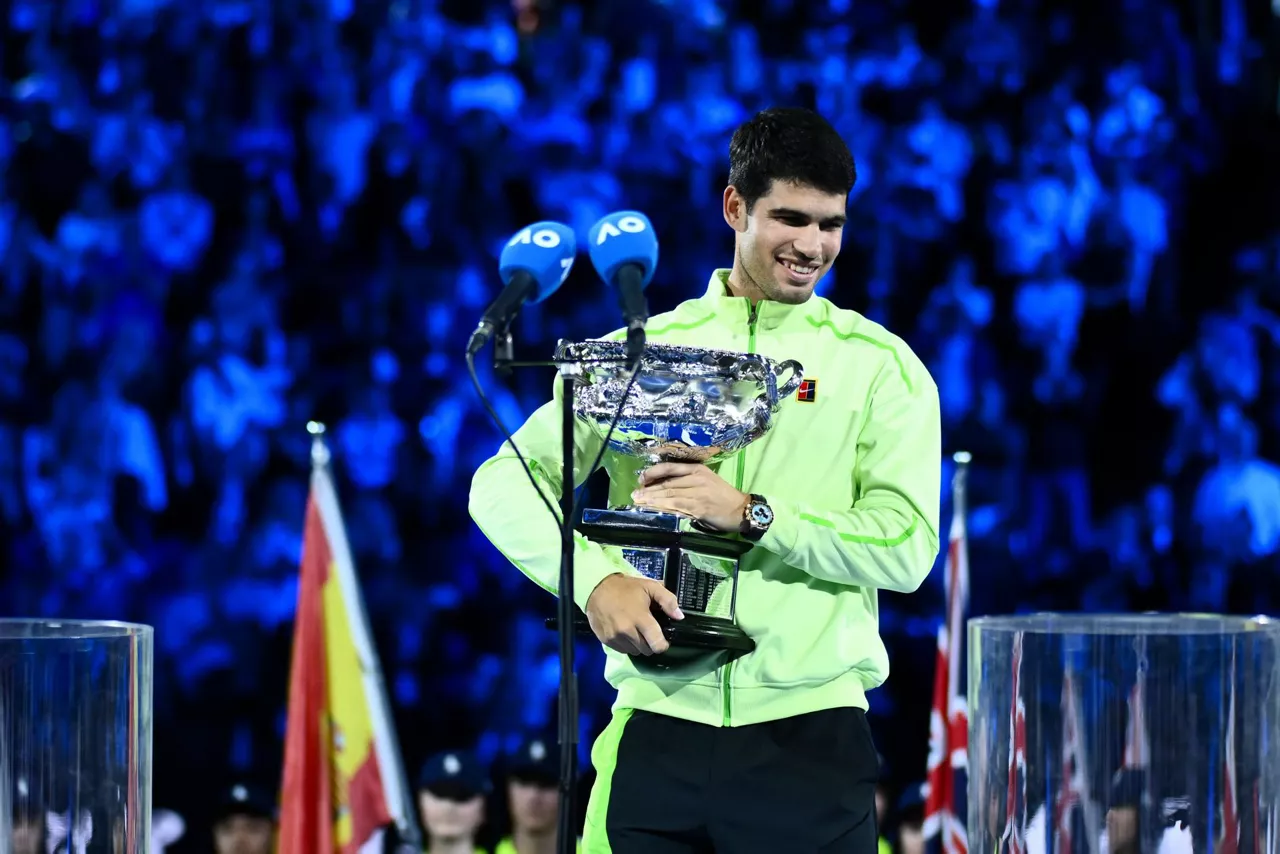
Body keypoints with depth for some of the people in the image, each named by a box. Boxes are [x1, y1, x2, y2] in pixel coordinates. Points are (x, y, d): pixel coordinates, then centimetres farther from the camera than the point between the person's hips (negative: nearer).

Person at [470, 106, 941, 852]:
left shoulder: (880, 365, 6)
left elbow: (906, 547, -4)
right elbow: (504, 485, 4)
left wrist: (751, 514, -15)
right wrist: (597, 580, -14)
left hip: (808, 735, -1)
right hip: (658, 729, 1)